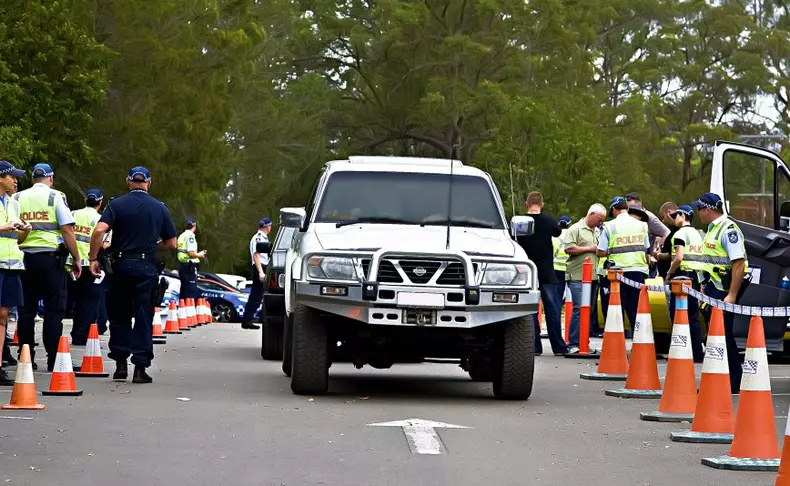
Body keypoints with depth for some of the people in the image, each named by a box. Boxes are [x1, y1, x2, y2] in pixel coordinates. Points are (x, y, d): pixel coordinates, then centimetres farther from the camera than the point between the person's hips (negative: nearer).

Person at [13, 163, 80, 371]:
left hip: (24, 257, 4)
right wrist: (77, 260, -2)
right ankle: (54, 359, -3)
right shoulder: (55, 197, -3)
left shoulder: (17, 198, 8)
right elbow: (67, 230, -8)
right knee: (54, 309, 0)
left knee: (26, 309, 8)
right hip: (51, 257, -4)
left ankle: (26, 359, 9)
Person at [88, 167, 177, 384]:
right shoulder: (160, 209, 6)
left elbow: (99, 230, -15)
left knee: (119, 316, 13)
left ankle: (120, 363, 11)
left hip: (120, 265, 0)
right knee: (143, 317, 2)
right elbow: (171, 244, 8)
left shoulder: (117, 205, 0)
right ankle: (140, 367, -3)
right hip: (146, 267, 0)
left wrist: (93, 258, -8)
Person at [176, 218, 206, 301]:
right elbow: (191, 253, -21)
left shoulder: (182, 236, 16)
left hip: (182, 265, 10)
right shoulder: (190, 236, -13)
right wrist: (199, 255, -3)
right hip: (189, 266, -10)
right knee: (191, 291, -10)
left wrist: (198, 254, 17)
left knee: (184, 290, 13)